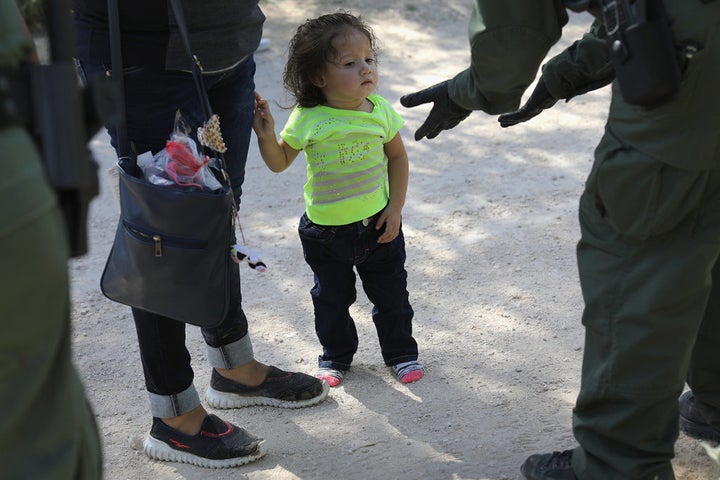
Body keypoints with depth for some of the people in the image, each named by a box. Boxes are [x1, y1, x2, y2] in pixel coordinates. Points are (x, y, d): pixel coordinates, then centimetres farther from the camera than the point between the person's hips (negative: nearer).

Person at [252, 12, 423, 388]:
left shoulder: (380, 111, -10)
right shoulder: (307, 120, -16)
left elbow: (397, 157, 3)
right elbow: (280, 162, -3)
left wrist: (395, 208, -2)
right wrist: (266, 135, -22)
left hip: (377, 224, 1)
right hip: (325, 230, -1)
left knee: (391, 294, 14)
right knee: (331, 298, 14)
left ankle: (400, 352, 35)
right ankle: (335, 356, 35)